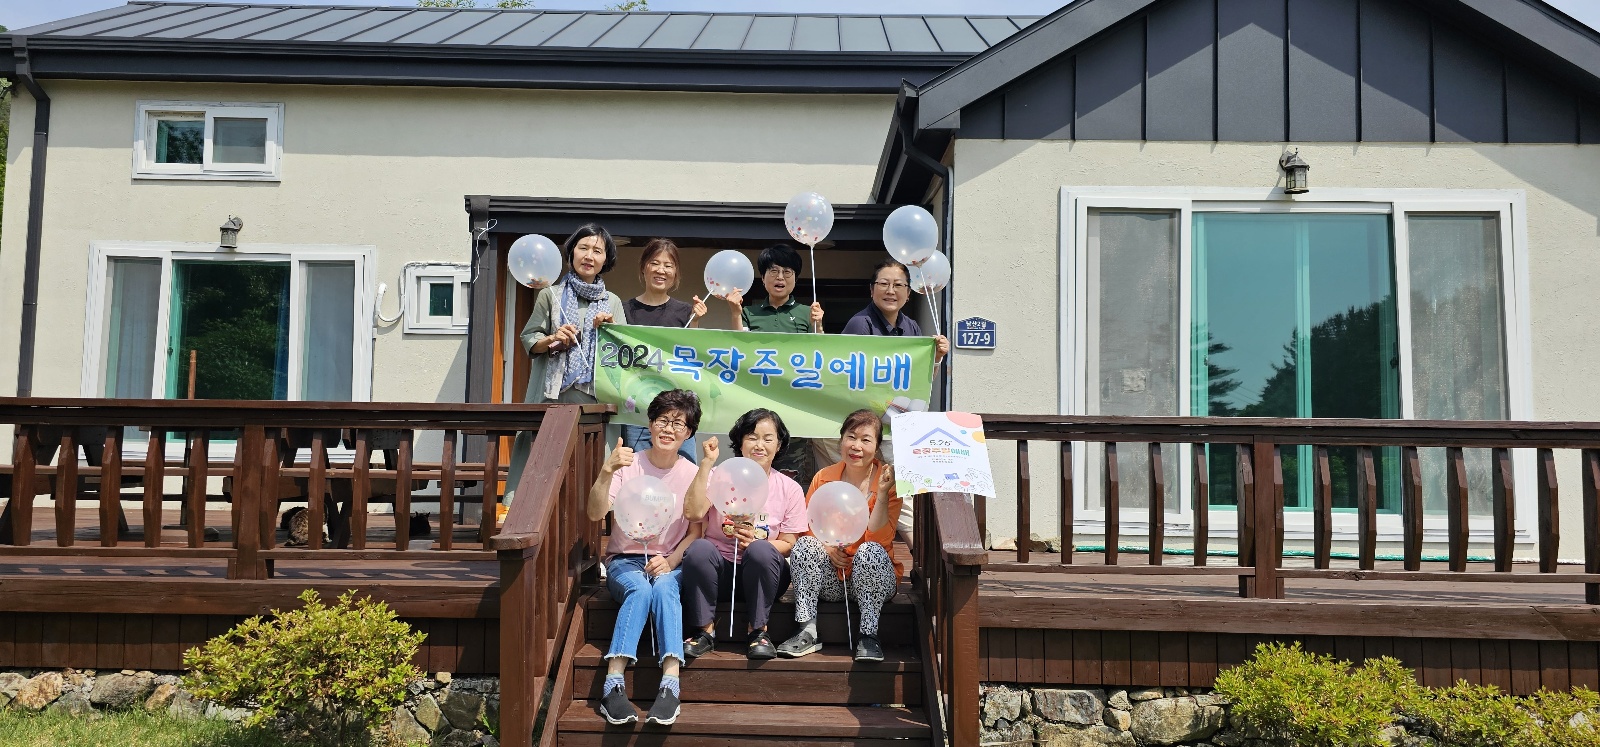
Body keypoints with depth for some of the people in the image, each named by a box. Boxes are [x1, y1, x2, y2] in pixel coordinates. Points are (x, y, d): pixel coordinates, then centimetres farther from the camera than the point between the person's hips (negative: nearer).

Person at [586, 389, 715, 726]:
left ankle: (670, 685, -44)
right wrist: (606, 471, -27)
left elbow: (696, 530, -3)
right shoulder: (629, 466, 0)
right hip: (625, 560, 0)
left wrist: (671, 561, -20)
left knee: (663, 588, -34)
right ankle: (613, 684, -40)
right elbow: (595, 513, -13)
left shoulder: (694, 474, 4)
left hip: (671, 563, 0)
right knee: (640, 589, -34)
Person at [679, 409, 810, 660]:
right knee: (699, 548, -31)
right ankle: (705, 630, -16)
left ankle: (758, 630, -15)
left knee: (761, 549, -33)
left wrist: (756, 543, -20)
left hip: (761, 571, 0)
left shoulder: (789, 489, 2)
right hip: (720, 568, 0)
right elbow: (692, 512, -18)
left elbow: (789, 544, 0)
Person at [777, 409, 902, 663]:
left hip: (872, 575, -2)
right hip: (830, 577, 2)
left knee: (870, 551, -33)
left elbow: (880, 539, -16)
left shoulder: (887, 481, -6)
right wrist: (826, 548, -14)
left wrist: (882, 493, -25)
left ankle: (868, 635, -25)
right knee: (805, 545, -25)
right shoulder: (824, 477, 2)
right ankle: (807, 632, -23)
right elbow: (807, 526, 5)